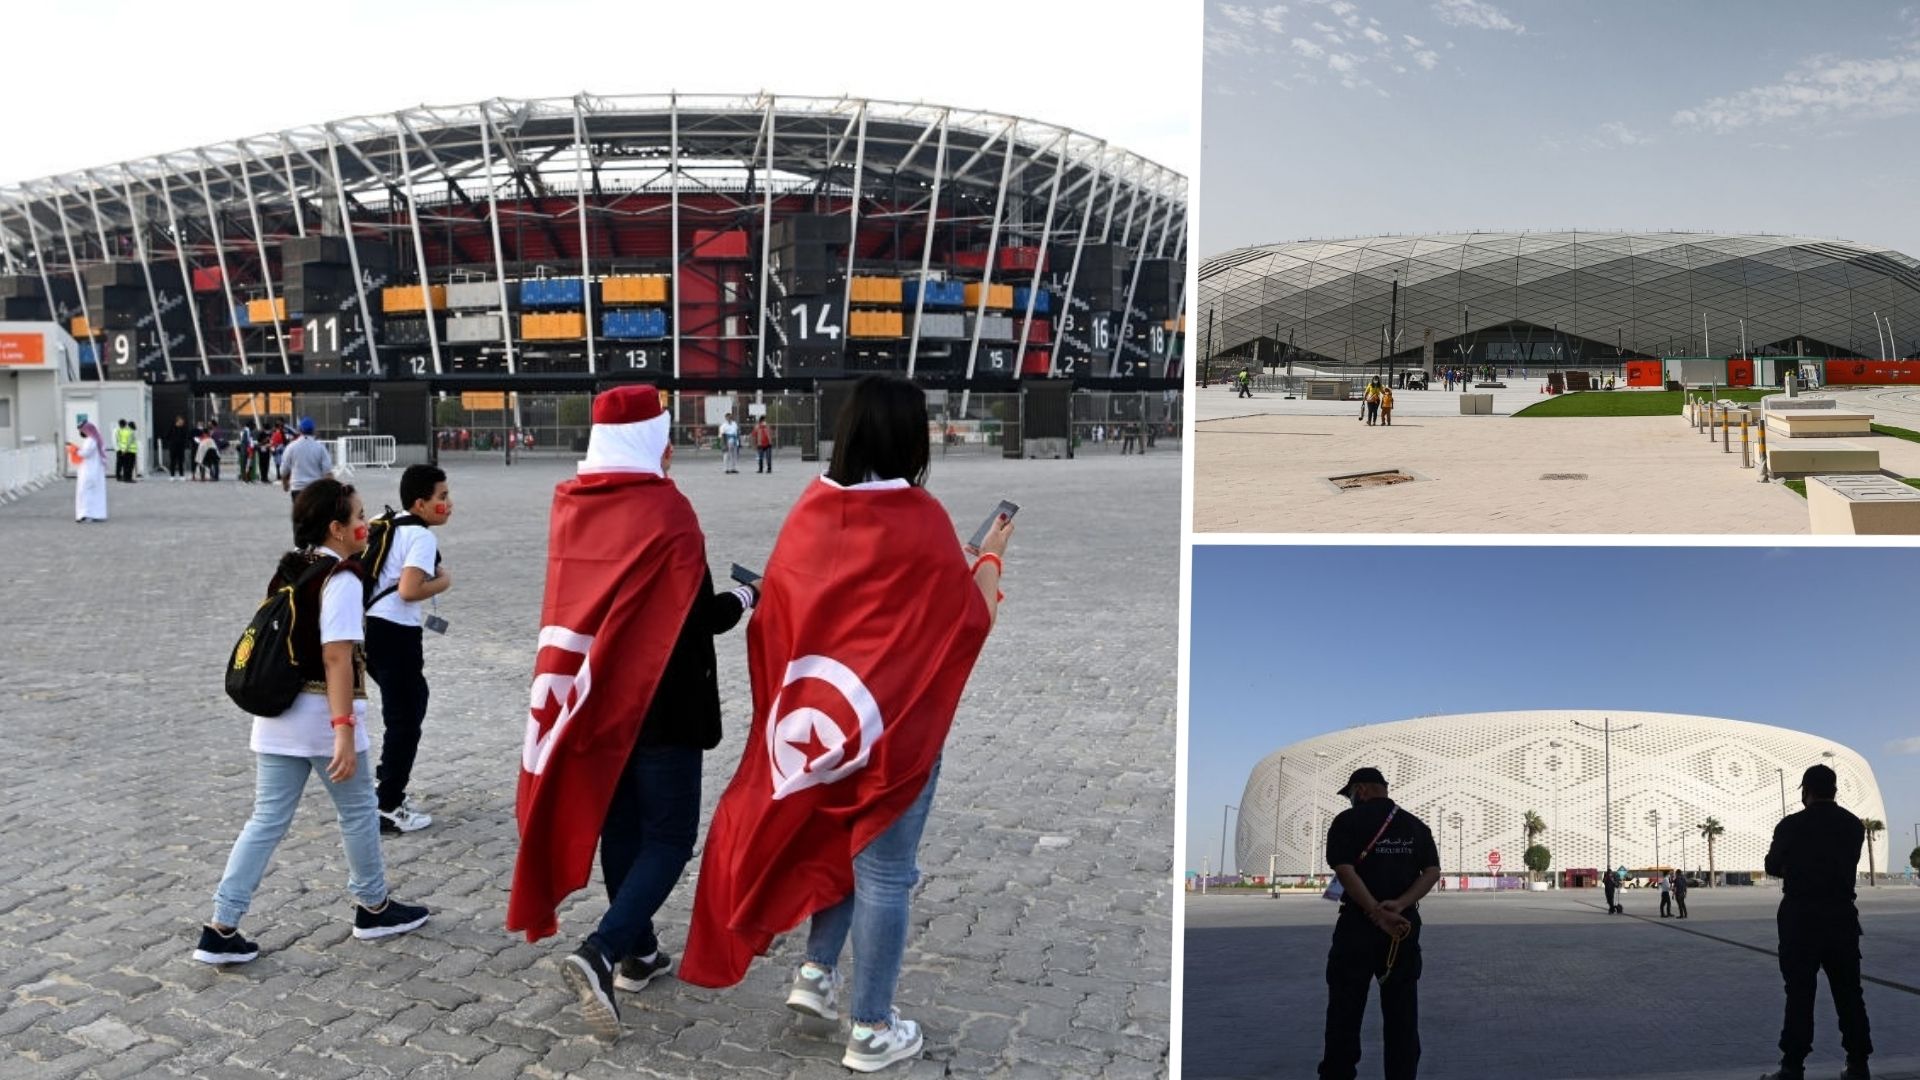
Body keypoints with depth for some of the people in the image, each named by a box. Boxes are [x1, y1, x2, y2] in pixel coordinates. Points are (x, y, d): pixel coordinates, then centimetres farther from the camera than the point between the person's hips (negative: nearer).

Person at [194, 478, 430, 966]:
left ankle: (222, 929, 7)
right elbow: (336, 656, -23)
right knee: (358, 811, 11)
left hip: (277, 714, 8)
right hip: (322, 715, -7)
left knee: (267, 820, 10)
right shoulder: (341, 579, -14)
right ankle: (374, 908, 26)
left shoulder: (288, 570, 11)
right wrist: (344, 729, -26)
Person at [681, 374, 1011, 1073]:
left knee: (837, 841, 26)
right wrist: (992, 556, 8)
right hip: (896, 720, -5)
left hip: (818, 713, 5)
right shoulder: (920, 519, -17)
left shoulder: (811, 509, -1)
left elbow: (779, 606, 7)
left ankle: (817, 972, 27)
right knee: (882, 868, 5)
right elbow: (971, 619, -9)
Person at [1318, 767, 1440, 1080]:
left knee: (1346, 1008, 3)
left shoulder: (1348, 821, -4)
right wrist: (1400, 905, -13)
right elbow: (1432, 872, 0)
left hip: (1359, 923, -4)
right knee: (1402, 1012, 10)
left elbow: (1345, 871, -16)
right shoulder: (1416, 825, 10)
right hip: (1405, 925, 4)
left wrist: (1377, 914, -20)